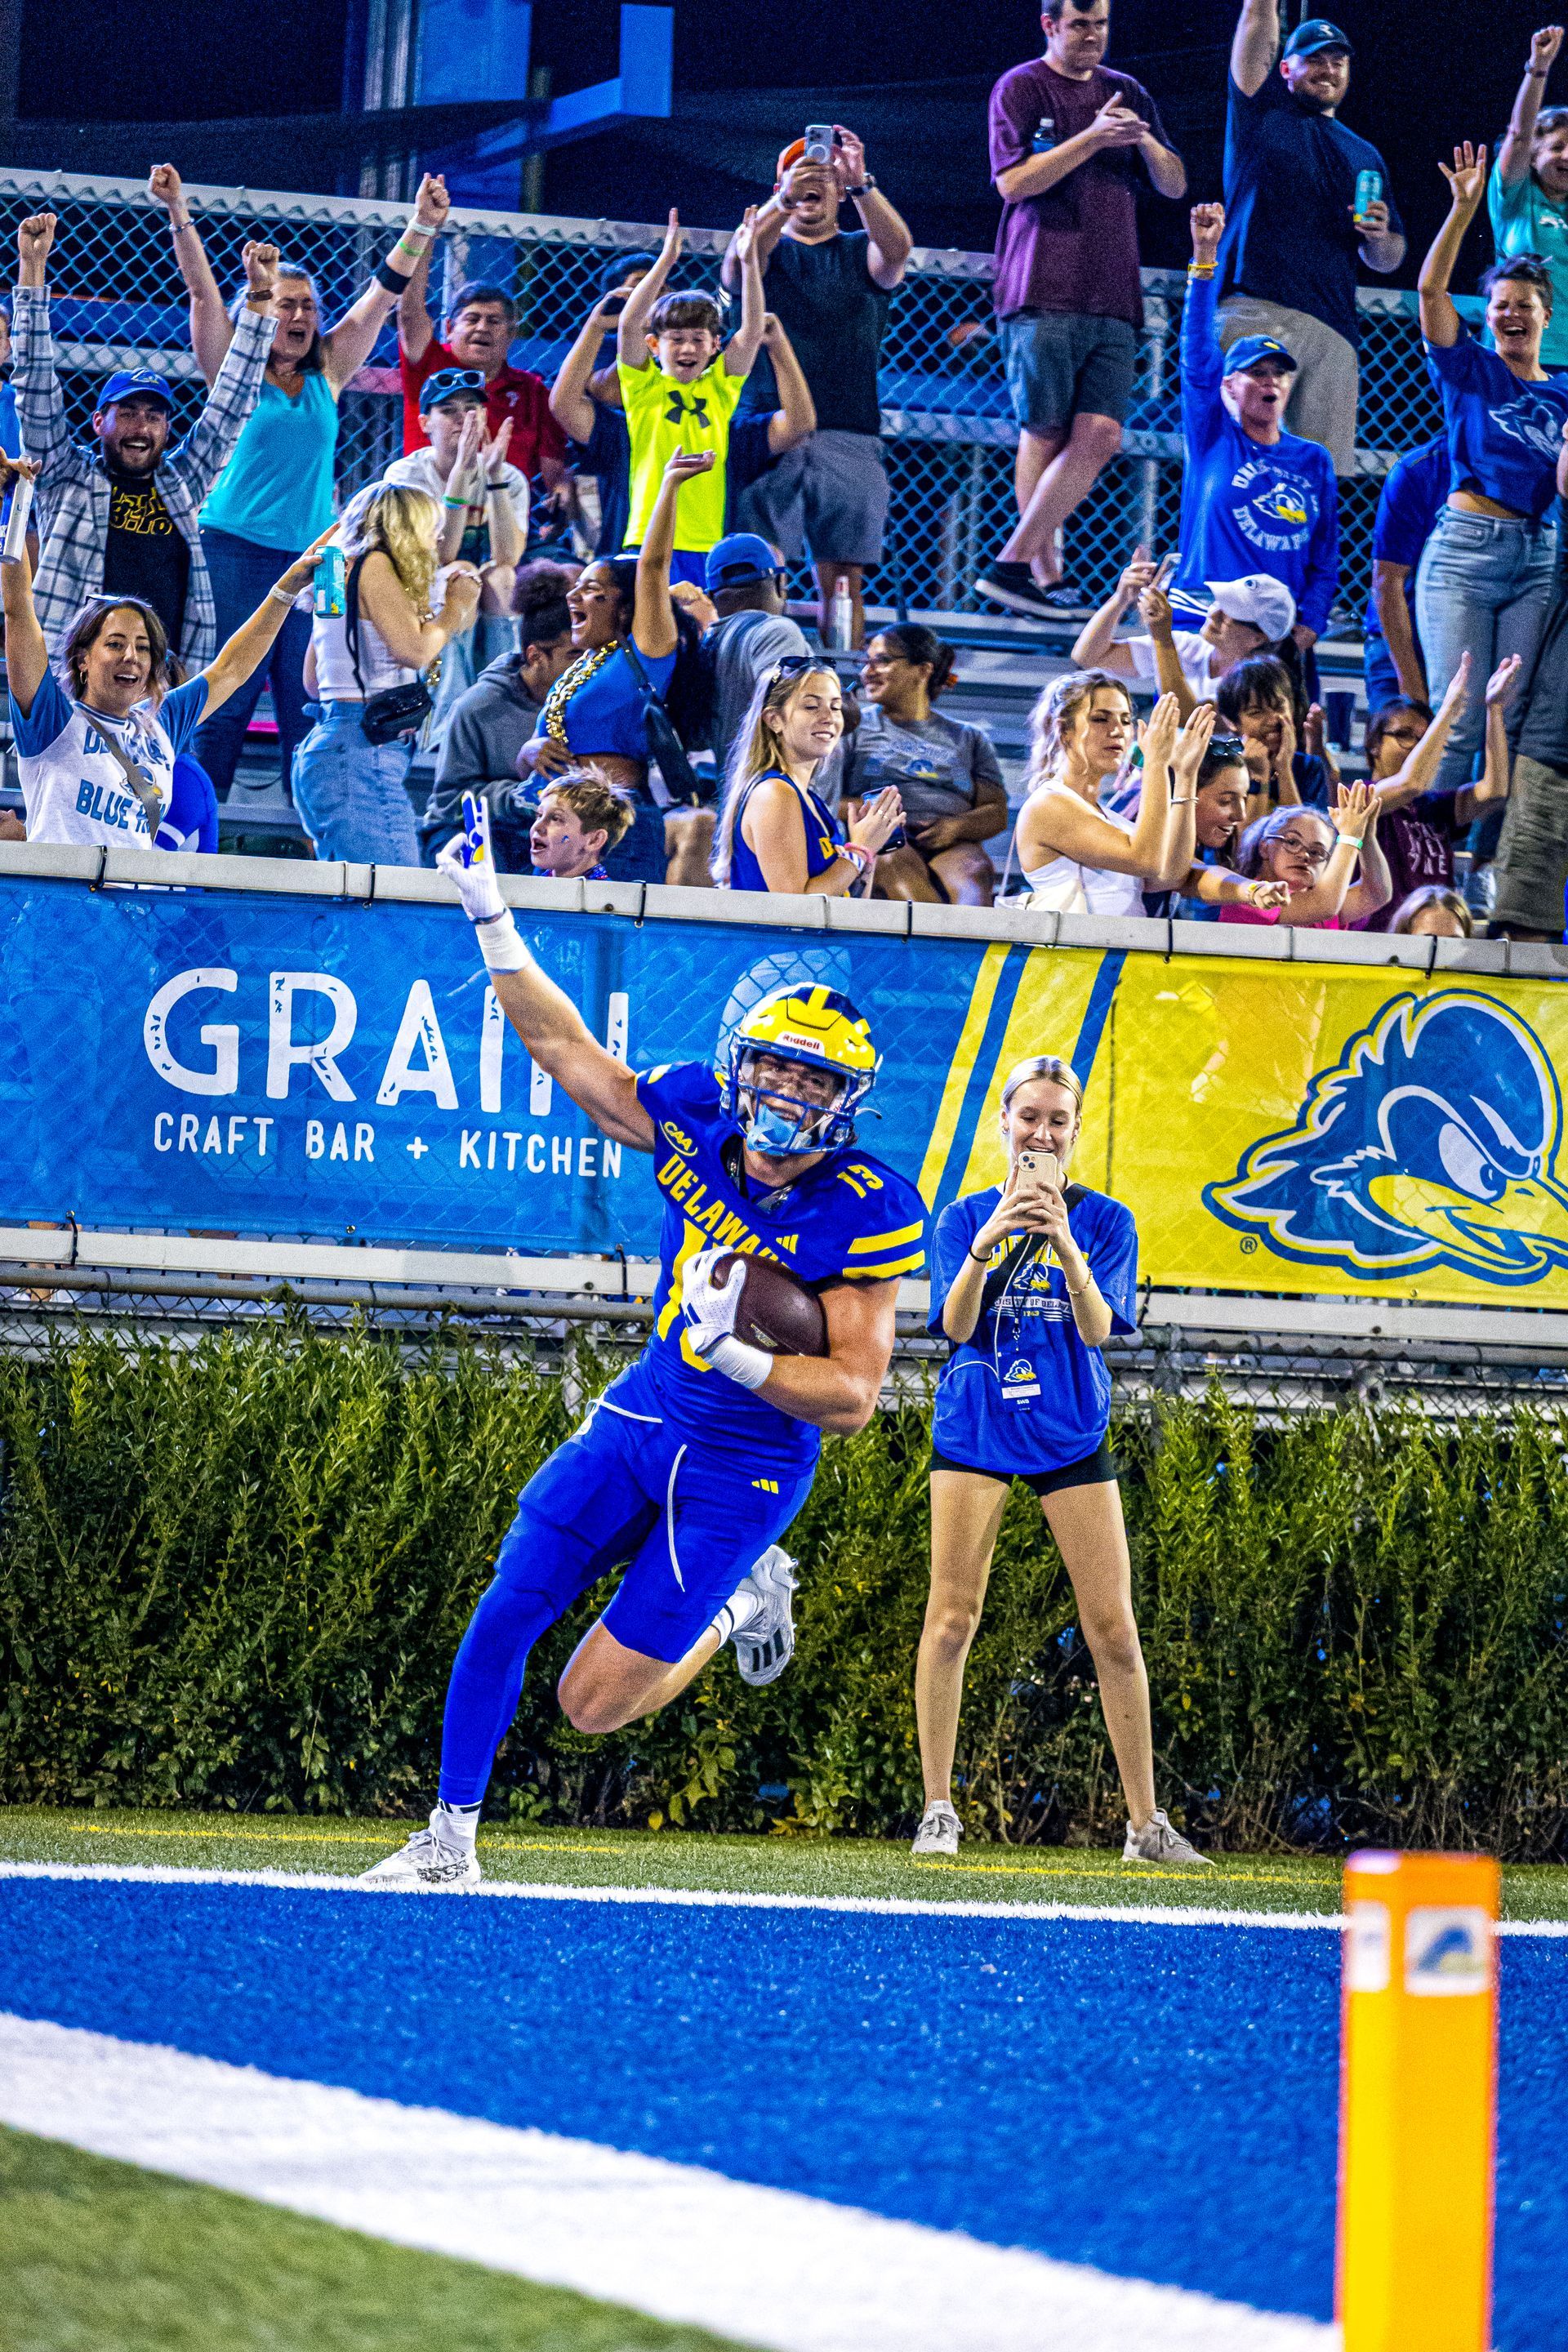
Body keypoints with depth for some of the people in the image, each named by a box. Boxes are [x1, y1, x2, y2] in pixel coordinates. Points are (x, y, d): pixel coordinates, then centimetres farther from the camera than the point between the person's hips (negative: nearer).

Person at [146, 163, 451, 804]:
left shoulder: (326, 376, 11)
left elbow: (381, 295, 9)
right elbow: (203, 291, -6)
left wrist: (421, 228, 1)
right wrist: (178, 215, -17)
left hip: (311, 553, 3)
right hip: (235, 548, -3)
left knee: (309, 704, 0)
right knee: (224, 697, -5)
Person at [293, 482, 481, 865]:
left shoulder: (345, 570, 22)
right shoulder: (372, 565, -5)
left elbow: (313, 680, 28)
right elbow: (414, 649, -15)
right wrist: (456, 605, 4)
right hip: (360, 752, -10)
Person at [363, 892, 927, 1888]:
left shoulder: (865, 1215, -21)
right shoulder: (698, 1116, -8)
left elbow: (853, 1397, -20)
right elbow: (567, 1048, 5)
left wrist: (735, 1352, -35)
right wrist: (492, 917, 0)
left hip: (744, 1468, -5)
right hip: (642, 1417, 5)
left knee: (595, 1702, -4)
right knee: (505, 1615, -5)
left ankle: (743, 1599, 24)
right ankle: (450, 1843, 11)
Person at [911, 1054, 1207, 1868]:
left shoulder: (1104, 1220, 2)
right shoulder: (965, 1218, 4)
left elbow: (1099, 1328, -11)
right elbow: (954, 1325, -8)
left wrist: (1065, 1247, -27)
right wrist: (983, 1248, -25)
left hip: (1070, 1430, 0)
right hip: (974, 1428, 0)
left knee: (1113, 1626, -3)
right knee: (952, 1617, -7)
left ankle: (1146, 1823, 3)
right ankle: (938, 1811, 2)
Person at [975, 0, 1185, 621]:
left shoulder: (1127, 94, 19)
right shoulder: (1021, 88, 3)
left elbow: (1175, 186, 19)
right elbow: (1014, 181, -7)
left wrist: (1145, 140, -2)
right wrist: (1094, 138, -13)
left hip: (1113, 298, 5)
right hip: (1043, 291, -5)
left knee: (1100, 436, -8)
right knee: (1045, 434, -6)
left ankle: (1014, 563, -7)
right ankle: (1048, 574, -2)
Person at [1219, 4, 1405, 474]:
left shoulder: (1364, 157, 26)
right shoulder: (1262, 112, 16)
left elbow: (1388, 260, 26)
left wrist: (1379, 237, 4)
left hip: (1332, 328, 4)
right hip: (1252, 312, -4)